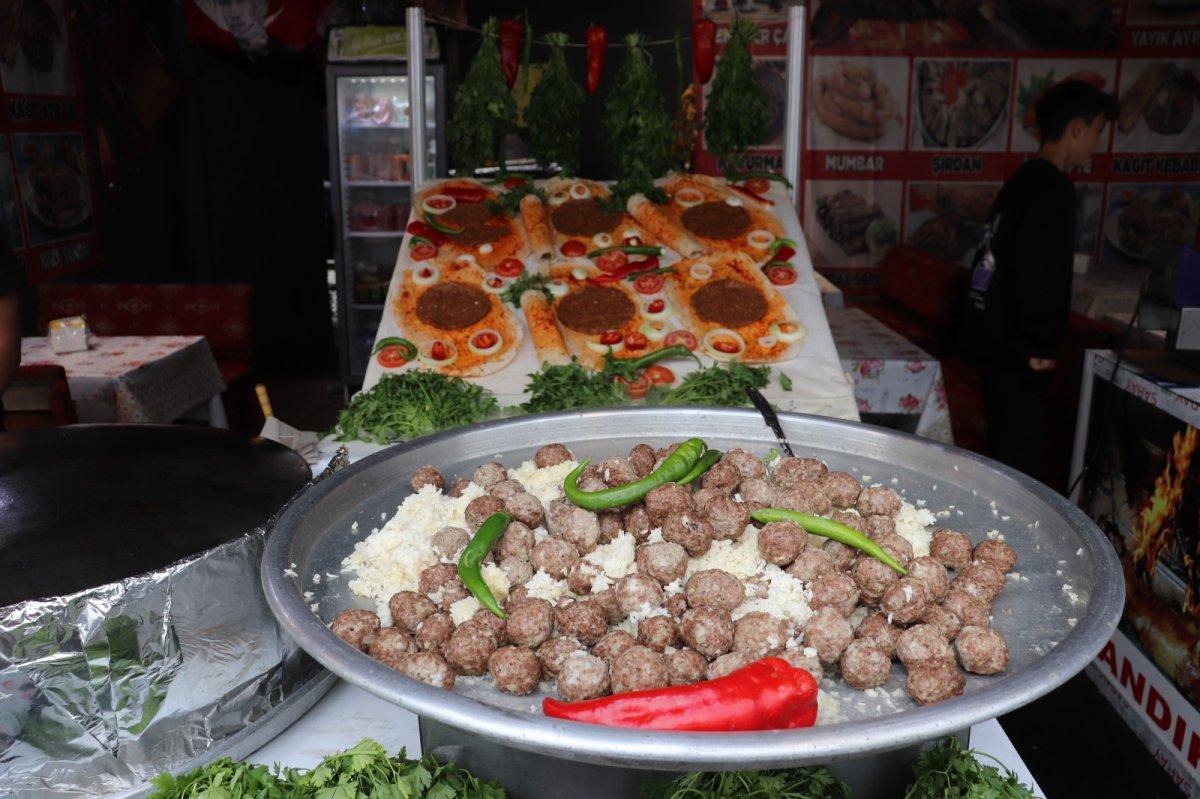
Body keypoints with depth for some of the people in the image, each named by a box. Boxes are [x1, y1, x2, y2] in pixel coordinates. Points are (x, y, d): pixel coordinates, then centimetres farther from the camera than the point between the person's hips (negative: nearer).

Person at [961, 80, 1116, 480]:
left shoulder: (1023, 180, 15)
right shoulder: (1052, 189, -14)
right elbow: (1040, 277, -22)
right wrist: (1041, 348, -15)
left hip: (991, 338, 10)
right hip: (1016, 350, -10)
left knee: (1005, 452, 19)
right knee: (1021, 461, -2)